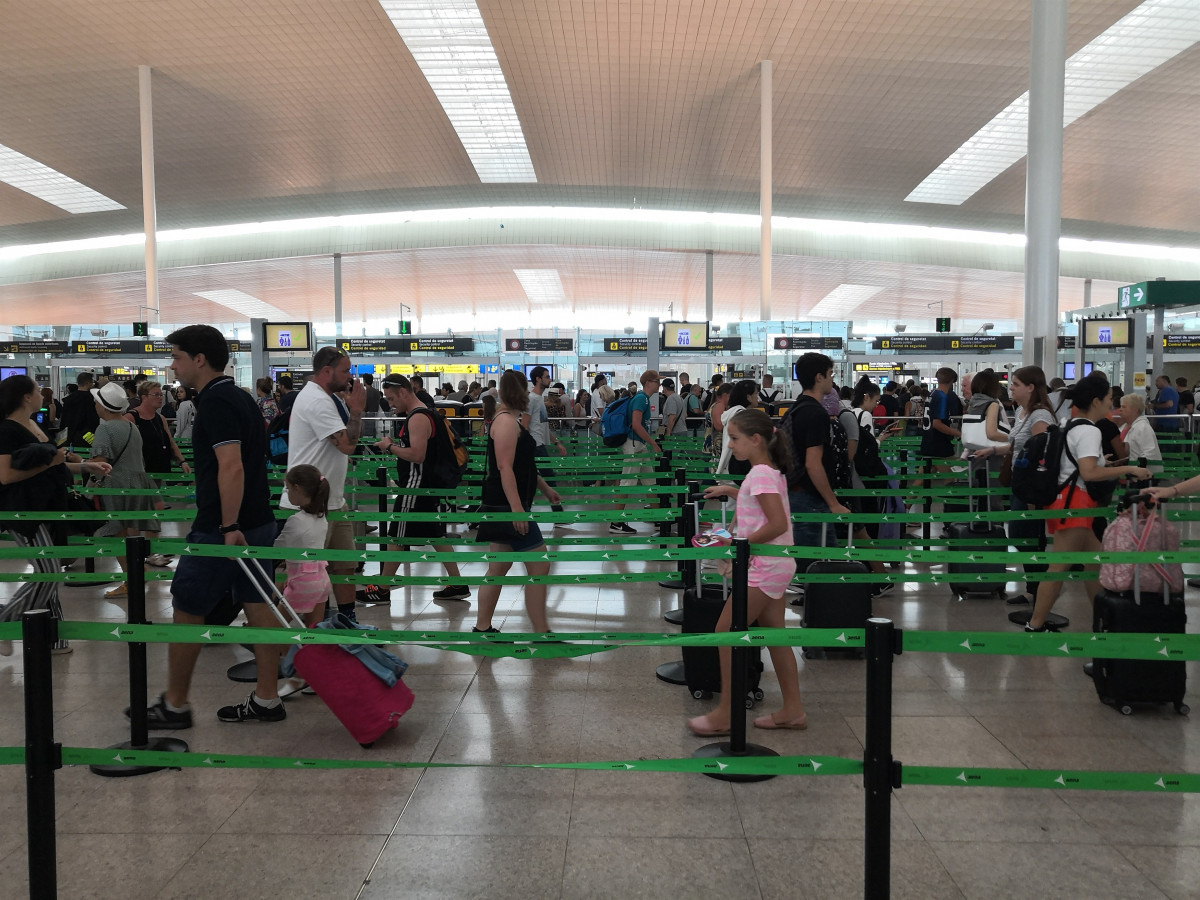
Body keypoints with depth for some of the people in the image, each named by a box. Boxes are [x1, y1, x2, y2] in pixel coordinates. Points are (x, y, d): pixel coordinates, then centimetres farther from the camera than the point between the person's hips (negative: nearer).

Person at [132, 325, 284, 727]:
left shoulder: (215, 402, -16)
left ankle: (174, 705, 16)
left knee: (187, 610, 4)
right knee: (257, 606, 9)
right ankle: (266, 699, 15)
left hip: (220, 529, -9)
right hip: (257, 523, 9)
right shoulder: (241, 397, 14)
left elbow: (231, 467, -26)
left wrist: (229, 527, -25)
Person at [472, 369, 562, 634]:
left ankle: (482, 628, 18)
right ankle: (541, 632, -1)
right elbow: (504, 467, -22)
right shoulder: (506, 421, -14)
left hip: (506, 506, 10)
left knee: (498, 568, 12)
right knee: (539, 567, -6)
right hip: (508, 505, -10)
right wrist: (517, 508, -28)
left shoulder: (509, 420, 18)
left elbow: (523, 465, 27)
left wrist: (545, 489, 29)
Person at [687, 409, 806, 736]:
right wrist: (730, 490, 21)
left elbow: (778, 524, -27)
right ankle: (792, 710, 21)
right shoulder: (769, 470, 9)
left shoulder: (761, 474, -20)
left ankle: (724, 714, 6)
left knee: (725, 632, -3)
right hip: (773, 565, 10)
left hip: (764, 567, -10)